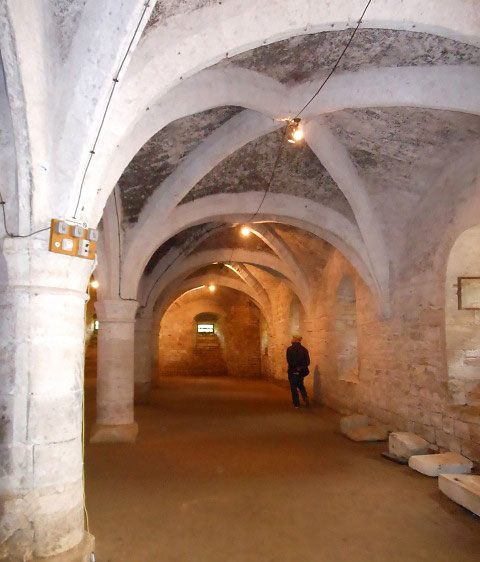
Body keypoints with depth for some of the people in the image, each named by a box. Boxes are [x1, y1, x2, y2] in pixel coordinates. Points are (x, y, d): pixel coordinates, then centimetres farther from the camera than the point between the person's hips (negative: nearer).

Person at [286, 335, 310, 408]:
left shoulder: (290, 349, -12)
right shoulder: (304, 349, 0)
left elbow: (289, 361, -15)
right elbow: (307, 361, -1)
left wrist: (295, 367, -5)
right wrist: (302, 367, 3)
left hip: (293, 371, -4)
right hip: (301, 372, 4)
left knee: (294, 387, 7)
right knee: (301, 386, 21)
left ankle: (296, 404, 8)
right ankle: (305, 397, -2)